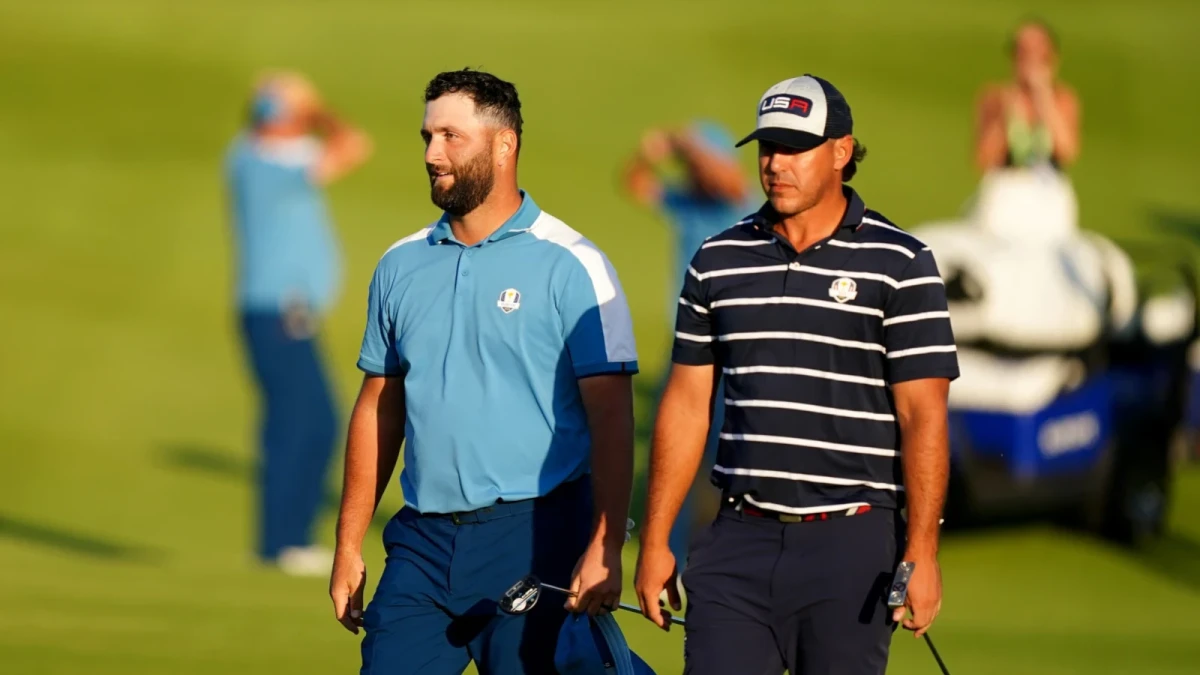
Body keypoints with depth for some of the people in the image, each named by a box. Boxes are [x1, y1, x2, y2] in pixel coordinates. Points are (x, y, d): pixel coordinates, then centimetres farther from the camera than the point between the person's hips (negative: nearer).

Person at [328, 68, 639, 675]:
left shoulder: (570, 266, -4)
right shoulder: (401, 266, 12)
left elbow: (611, 415, -8)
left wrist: (605, 547, -17)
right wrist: (349, 544, 13)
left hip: (533, 537, -5)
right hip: (421, 542, 5)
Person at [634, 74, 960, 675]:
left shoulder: (900, 266, -1)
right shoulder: (717, 261, 11)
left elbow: (922, 417, -4)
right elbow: (686, 405, 14)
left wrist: (921, 552, -11)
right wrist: (654, 541, 11)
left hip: (853, 543, -3)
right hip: (739, 543, 3)